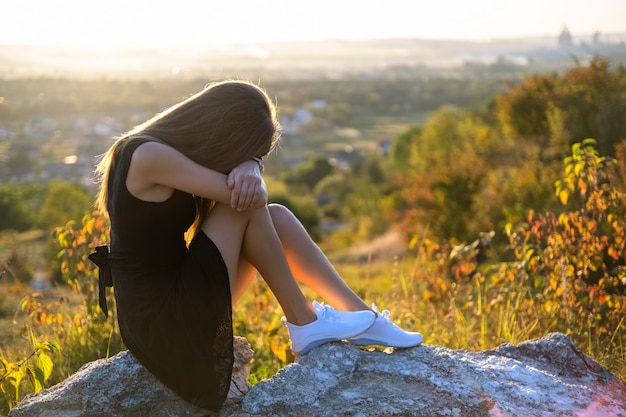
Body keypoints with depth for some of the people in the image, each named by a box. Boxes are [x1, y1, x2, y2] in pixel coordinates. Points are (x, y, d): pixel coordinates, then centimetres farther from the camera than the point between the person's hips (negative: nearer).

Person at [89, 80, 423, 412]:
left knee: (276, 217, 4)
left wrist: (249, 170, -19)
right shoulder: (148, 155, -20)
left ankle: (365, 318, 5)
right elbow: (246, 196, -20)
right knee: (248, 205, -12)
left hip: (175, 304, 9)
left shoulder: (170, 149, 9)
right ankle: (304, 322, -1)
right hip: (163, 324, -9)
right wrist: (249, 174, 2)